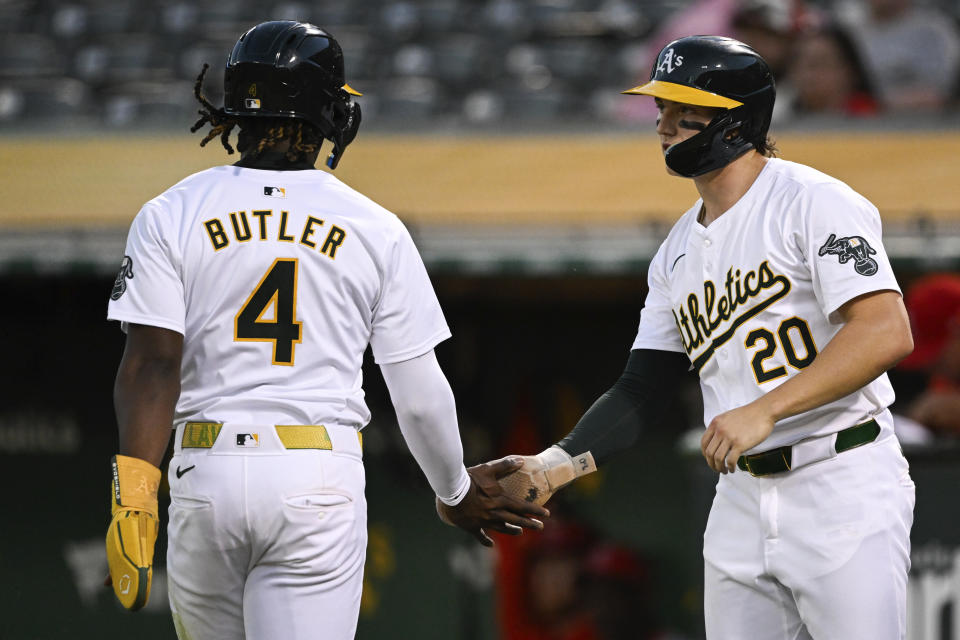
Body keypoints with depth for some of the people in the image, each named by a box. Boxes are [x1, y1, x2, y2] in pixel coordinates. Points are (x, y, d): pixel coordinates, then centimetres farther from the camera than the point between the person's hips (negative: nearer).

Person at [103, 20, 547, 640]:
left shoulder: (171, 216, 2)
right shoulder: (375, 230, 3)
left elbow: (153, 367, -8)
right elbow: (419, 390, 6)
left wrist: (134, 497, -13)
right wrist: (454, 492, 22)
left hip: (206, 473, 1)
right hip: (322, 483, -1)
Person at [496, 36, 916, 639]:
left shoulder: (813, 202, -8)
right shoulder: (679, 251, 15)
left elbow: (888, 333, -20)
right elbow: (643, 392, 16)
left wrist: (764, 411, -25)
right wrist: (555, 466, 0)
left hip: (843, 492, -7)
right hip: (742, 497, 7)